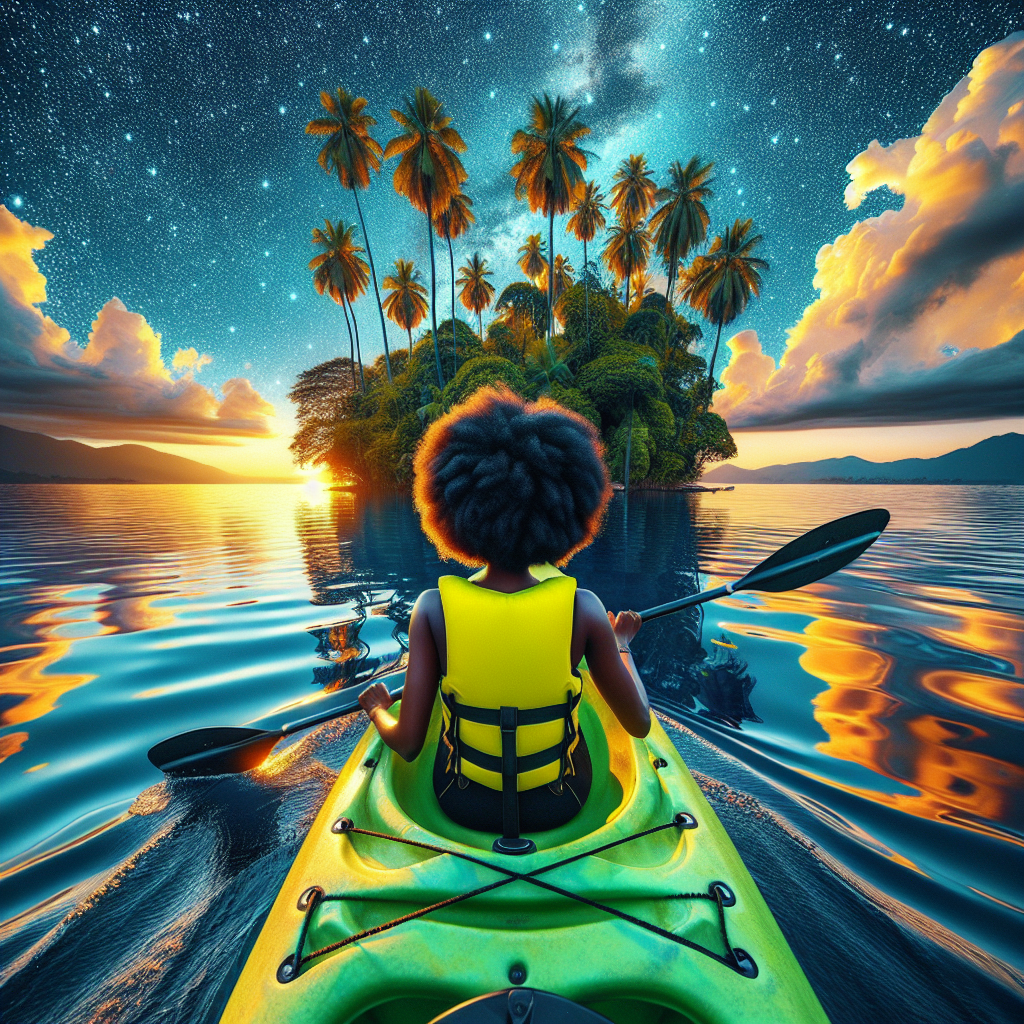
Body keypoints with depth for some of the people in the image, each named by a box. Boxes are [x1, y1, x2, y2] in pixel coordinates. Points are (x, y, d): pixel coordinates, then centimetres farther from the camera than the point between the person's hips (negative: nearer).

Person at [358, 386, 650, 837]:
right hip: (560, 806, 1)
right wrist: (622, 643, 5)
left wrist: (376, 709, 5)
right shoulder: (583, 608, -25)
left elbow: (407, 744, -17)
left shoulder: (433, 608, -26)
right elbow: (639, 724, -12)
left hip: (462, 805, 0)